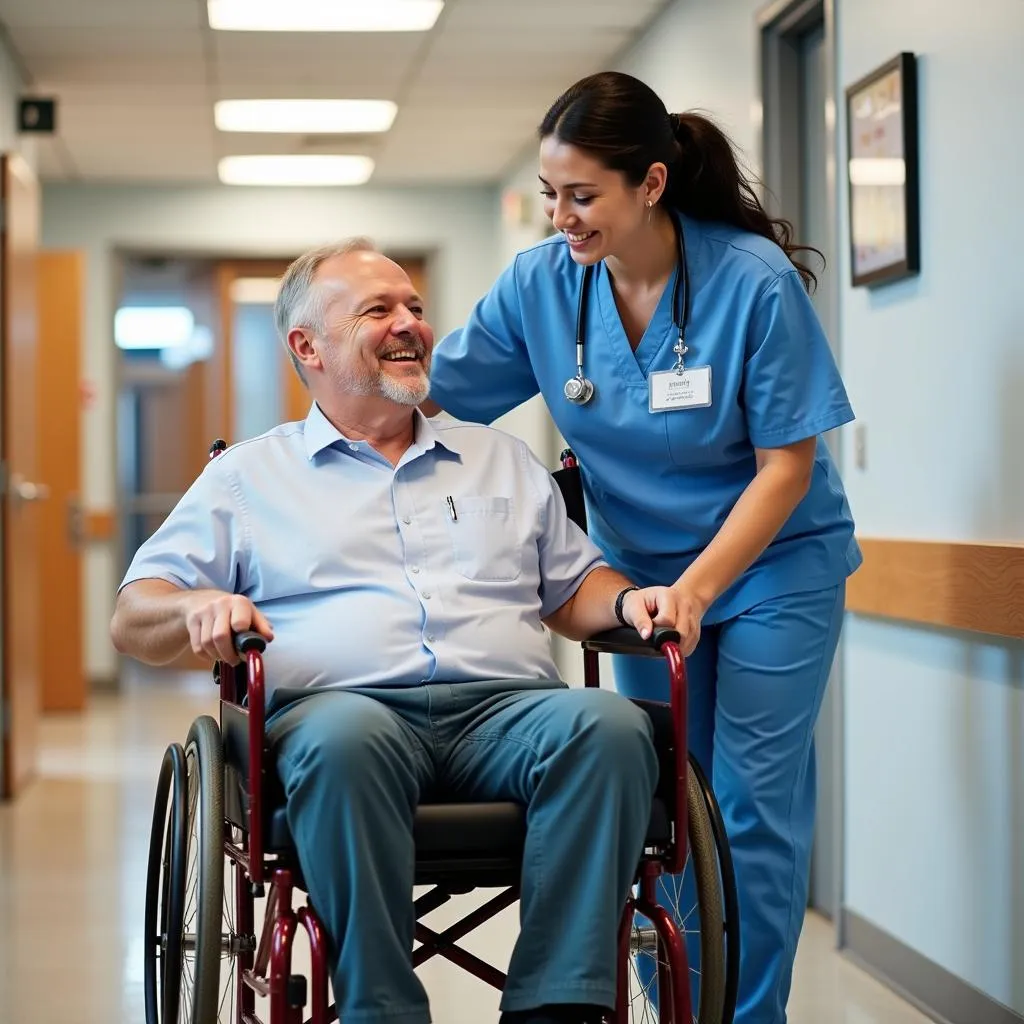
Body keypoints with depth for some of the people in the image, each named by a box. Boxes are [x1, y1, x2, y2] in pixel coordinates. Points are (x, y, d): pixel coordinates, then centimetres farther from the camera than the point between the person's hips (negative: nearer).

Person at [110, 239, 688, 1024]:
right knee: (345, 740, -40)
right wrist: (199, 608, -8)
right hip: (344, 703, -2)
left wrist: (630, 601, 5)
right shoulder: (249, 475, 22)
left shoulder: (503, 460, 30)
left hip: (506, 707, 3)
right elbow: (132, 619, 16)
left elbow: (574, 589, 29)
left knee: (609, 724, -32)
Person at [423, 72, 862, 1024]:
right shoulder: (540, 281, -12)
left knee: (750, 805, -4)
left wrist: (694, 592, -25)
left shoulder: (754, 279, -22)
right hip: (641, 566, 4)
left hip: (772, 564, -4)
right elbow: (425, 390, -6)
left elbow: (787, 466, -17)